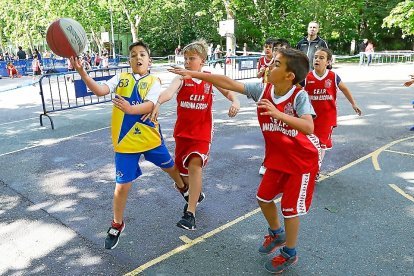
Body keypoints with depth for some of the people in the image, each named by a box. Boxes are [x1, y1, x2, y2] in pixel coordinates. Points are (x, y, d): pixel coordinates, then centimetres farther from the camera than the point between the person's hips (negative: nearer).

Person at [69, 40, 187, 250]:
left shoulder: (154, 81, -3)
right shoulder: (120, 78, 2)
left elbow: (149, 105, -22)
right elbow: (100, 90, -15)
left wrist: (131, 109, -42)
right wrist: (82, 72, -31)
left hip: (150, 138, 0)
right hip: (125, 141, 0)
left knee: (170, 167, 22)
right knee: (123, 184, 2)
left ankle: (182, 187, 57)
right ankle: (117, 225, 25)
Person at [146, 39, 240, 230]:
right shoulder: (181, 79, -8)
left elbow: (228, 91, 7)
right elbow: (170, 91, -29)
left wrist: (235, 101, -17)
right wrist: (158, 103, -50)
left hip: (203, 131, -2)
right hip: (182, 131, 2)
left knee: (195, 164, -22)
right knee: (182, 168, 15)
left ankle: (190, 213, -16)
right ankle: (195, 195, 47)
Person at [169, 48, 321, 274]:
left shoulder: (299, 96, -25)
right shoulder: (262, 89, -11)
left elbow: (309, 127, -39)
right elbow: (228, 83, -13)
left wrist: (277, 113, -50)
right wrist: (193, 74, -15)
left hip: (301, 160, -6)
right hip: (277, 158, 6)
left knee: (290, 207, 4)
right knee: (263, 198, 15)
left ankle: (289, 253, 29)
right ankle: (277, 234, 44)